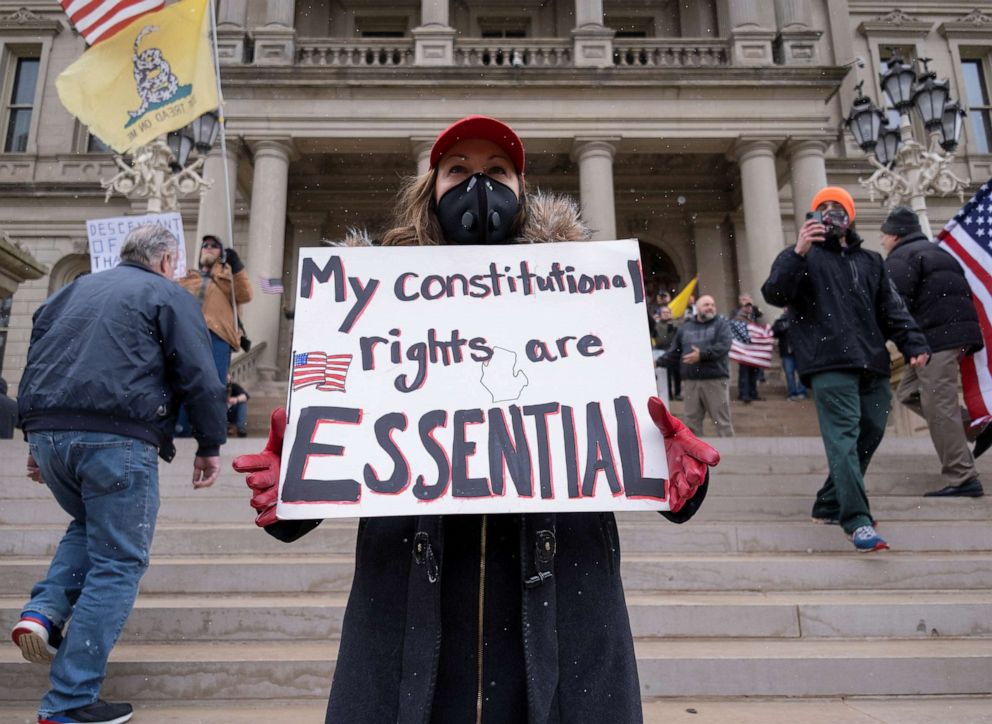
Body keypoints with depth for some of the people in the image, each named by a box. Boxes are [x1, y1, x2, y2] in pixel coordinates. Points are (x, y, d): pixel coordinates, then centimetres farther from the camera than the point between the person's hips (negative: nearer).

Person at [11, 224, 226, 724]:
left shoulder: (74, 290, 23)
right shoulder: (168, 296, 4)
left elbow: (35, 363, 24)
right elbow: (199, 376, -5)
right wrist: (210, 446, 1)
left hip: (47, 433, 7)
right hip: (117, 438, -7)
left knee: (89, 527, 31)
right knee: (117, 563, 2)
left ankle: (44, 610, 8)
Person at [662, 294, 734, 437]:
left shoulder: (721, 324, 6)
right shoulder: (685, 327, 17)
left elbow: (724, 346, -11)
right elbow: (674, 352, 16)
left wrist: (702, 354, -21)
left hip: (716, 380, -4)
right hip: (691, 381, 4)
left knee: (722, 421, -1)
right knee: (692, 421, 8)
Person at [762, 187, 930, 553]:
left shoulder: (871, 261, 24)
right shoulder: (801, 257, 10)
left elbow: (892, 309, 19)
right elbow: (774, 294, -9)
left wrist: (914, 343, 2)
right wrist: (798, 253, -22)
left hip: (872, 366, 6)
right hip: (829, 364, -6)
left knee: (868, 436, 6)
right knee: (843, 437, -16)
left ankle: (830, 505, 19)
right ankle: (857, 521, -20)